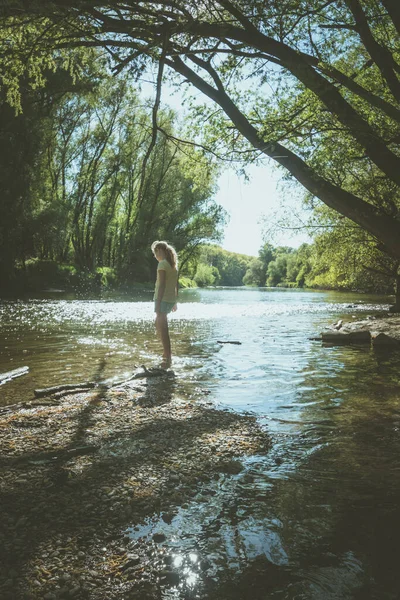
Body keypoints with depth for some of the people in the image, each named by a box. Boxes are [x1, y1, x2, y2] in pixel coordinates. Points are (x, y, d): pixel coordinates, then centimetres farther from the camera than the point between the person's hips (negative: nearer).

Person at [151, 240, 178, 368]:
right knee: (159, 325, 22)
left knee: (163, 329, -3)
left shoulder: (162, 264, -13)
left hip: (163, 299, -9)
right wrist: (174, 302, 23)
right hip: (171, 300, 9)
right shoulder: (174, 264, 12)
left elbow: (162, 285, -19)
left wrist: (158, 304, -19)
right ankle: (167, 353, 25)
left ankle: (168, 359, -1)